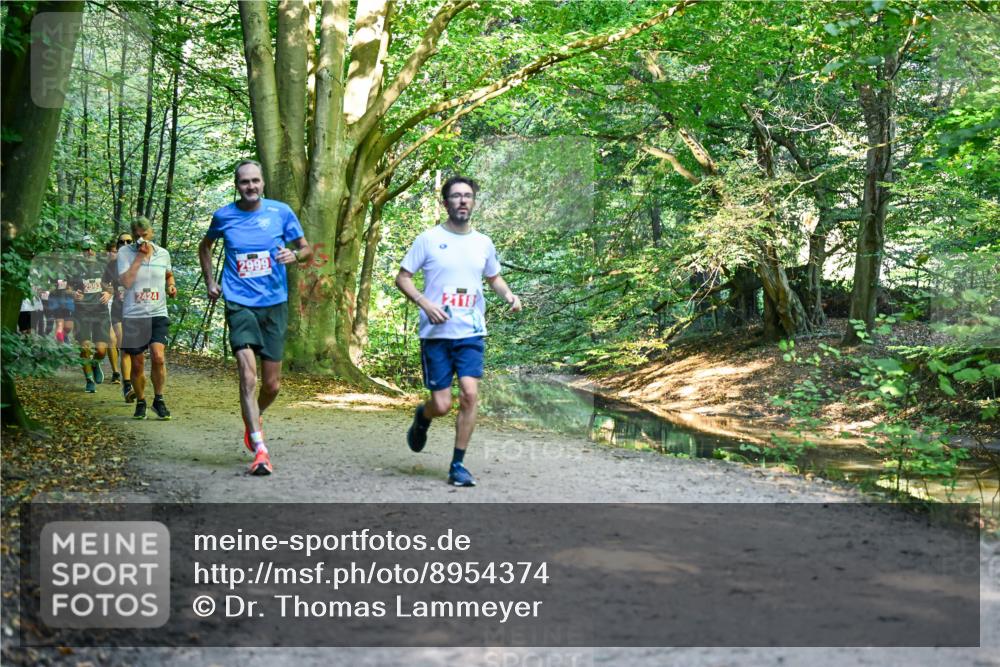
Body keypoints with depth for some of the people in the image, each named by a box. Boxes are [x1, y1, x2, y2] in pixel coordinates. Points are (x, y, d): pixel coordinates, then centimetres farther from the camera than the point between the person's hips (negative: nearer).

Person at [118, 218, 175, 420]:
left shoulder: (163, 253, 7)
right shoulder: (125, 252, -2)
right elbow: (126, 282, -16)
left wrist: (171, 286, 5)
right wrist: (140, 256, -15)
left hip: (158, 314, 1)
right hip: (133, 315, -1)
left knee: (158, 357, -18)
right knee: (137, 364, 6)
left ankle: (158, 399, 0)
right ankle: (140, 402, 26)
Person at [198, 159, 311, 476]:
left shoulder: (281, 212, 0)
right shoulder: (223, 216, 2)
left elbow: (306, 248, 9)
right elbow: (205, 247, 22)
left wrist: (294, 254, -13)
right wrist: (210, 281, 11)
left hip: (274, 304, 1)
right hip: (240, 304, -1)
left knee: (272, 384, 8)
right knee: (248, 378, -17)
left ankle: (254, 419, 41)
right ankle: (260, 450, -15)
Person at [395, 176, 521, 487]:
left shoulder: (483, 243, 9)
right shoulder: (429, 239, -1)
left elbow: (494, 277, 25)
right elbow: (402, 277, 2)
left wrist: (508, 294, 3)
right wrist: (424, 303, -15)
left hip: (471, 333, 3)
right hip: (436, 334, -2)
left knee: (470, 394, -14)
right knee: (442, 405, -4)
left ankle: (458, 465, -1)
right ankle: (422, 417, 34)